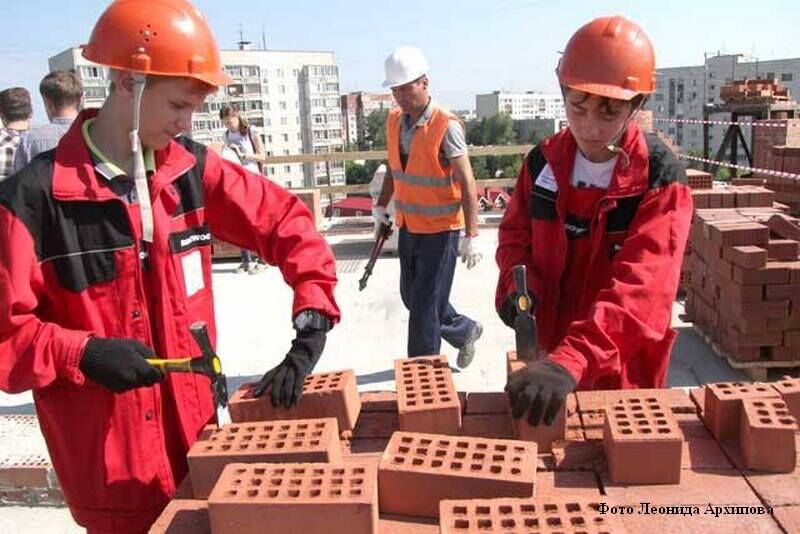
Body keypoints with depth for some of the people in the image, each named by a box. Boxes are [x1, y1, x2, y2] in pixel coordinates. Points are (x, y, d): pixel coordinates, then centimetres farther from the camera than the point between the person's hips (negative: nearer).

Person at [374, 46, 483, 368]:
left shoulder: (446, 126, -17)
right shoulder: (394, 120, 4)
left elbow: (467, 183, -18)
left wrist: (471, 236, -21)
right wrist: (382, 205, 8)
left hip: (440, 229, -7)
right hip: (408, 226, 8)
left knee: (425, 305, -1)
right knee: (411, 296, 18)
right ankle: (465, 331, 39)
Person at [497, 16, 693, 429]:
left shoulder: (660, 180, -18)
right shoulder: (543, 162, -4)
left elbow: (640, 288, -30)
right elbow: (515, 235, 8)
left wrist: (571, 361, -44)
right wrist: (518, 285, -14)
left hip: (621, 370, -4)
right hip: (547, 356, 4)